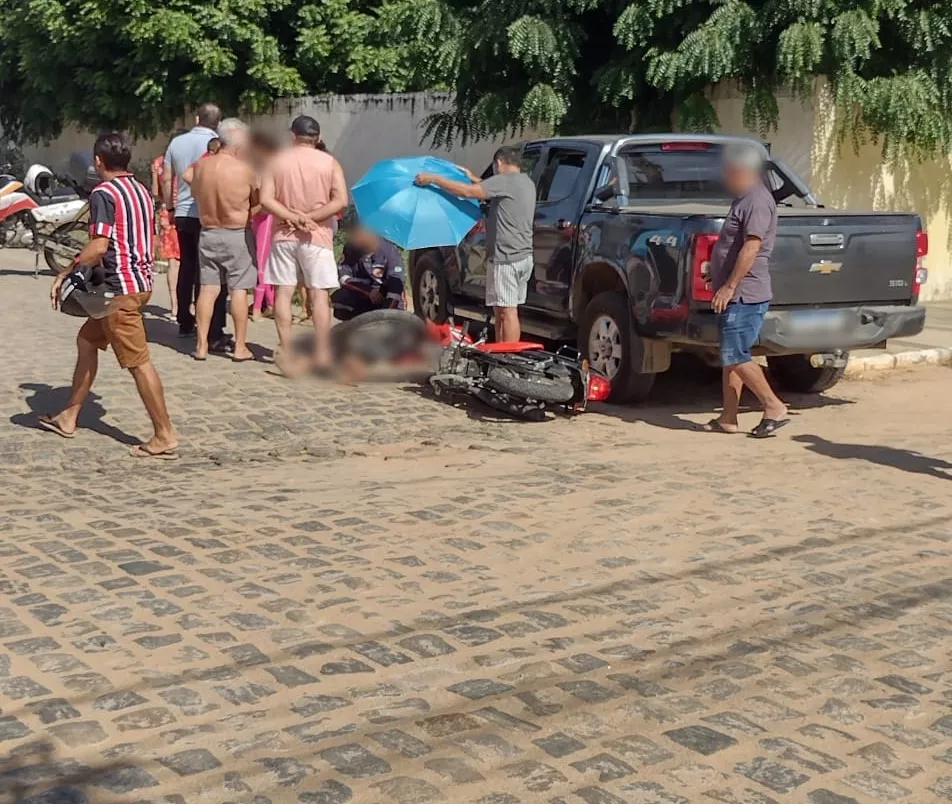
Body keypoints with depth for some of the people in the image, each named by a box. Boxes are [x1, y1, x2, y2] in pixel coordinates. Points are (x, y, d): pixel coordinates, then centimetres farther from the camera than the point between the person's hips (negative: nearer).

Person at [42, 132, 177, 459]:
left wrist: (64, 274, -13)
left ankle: (165, 436, -3)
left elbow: (99, 246, -22)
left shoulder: (104, 193, -14)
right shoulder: (141, 190, 12)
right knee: (87, 340, 20)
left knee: (138, 362, -6)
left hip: (121, 287, -9)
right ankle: (69, 416, 28)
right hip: (140, 281, 10)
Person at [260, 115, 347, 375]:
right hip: (317, 236, -1)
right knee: (319, 295, 1)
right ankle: (322, 354, -1)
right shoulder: (329, 163, -1)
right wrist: (309, 217, -11)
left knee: (283, 293, 5)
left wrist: (292, 217, -11)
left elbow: (266, 199, -7)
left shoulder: (278, 161, 3)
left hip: (283, 235, 1)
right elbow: (341, 200, -11)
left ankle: (285, 352, 3)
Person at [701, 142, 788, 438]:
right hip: (735, 295, 11)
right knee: (731, 357, 10)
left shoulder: (757, 202, -14)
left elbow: (751, 248, -23)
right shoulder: (744, 200, 18)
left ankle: (774, 408, -3)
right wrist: (726, 289, 22)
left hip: (744, 295, -10)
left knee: (736, 357, -11)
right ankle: (728, 418, 14)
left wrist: (729, 287, -23)